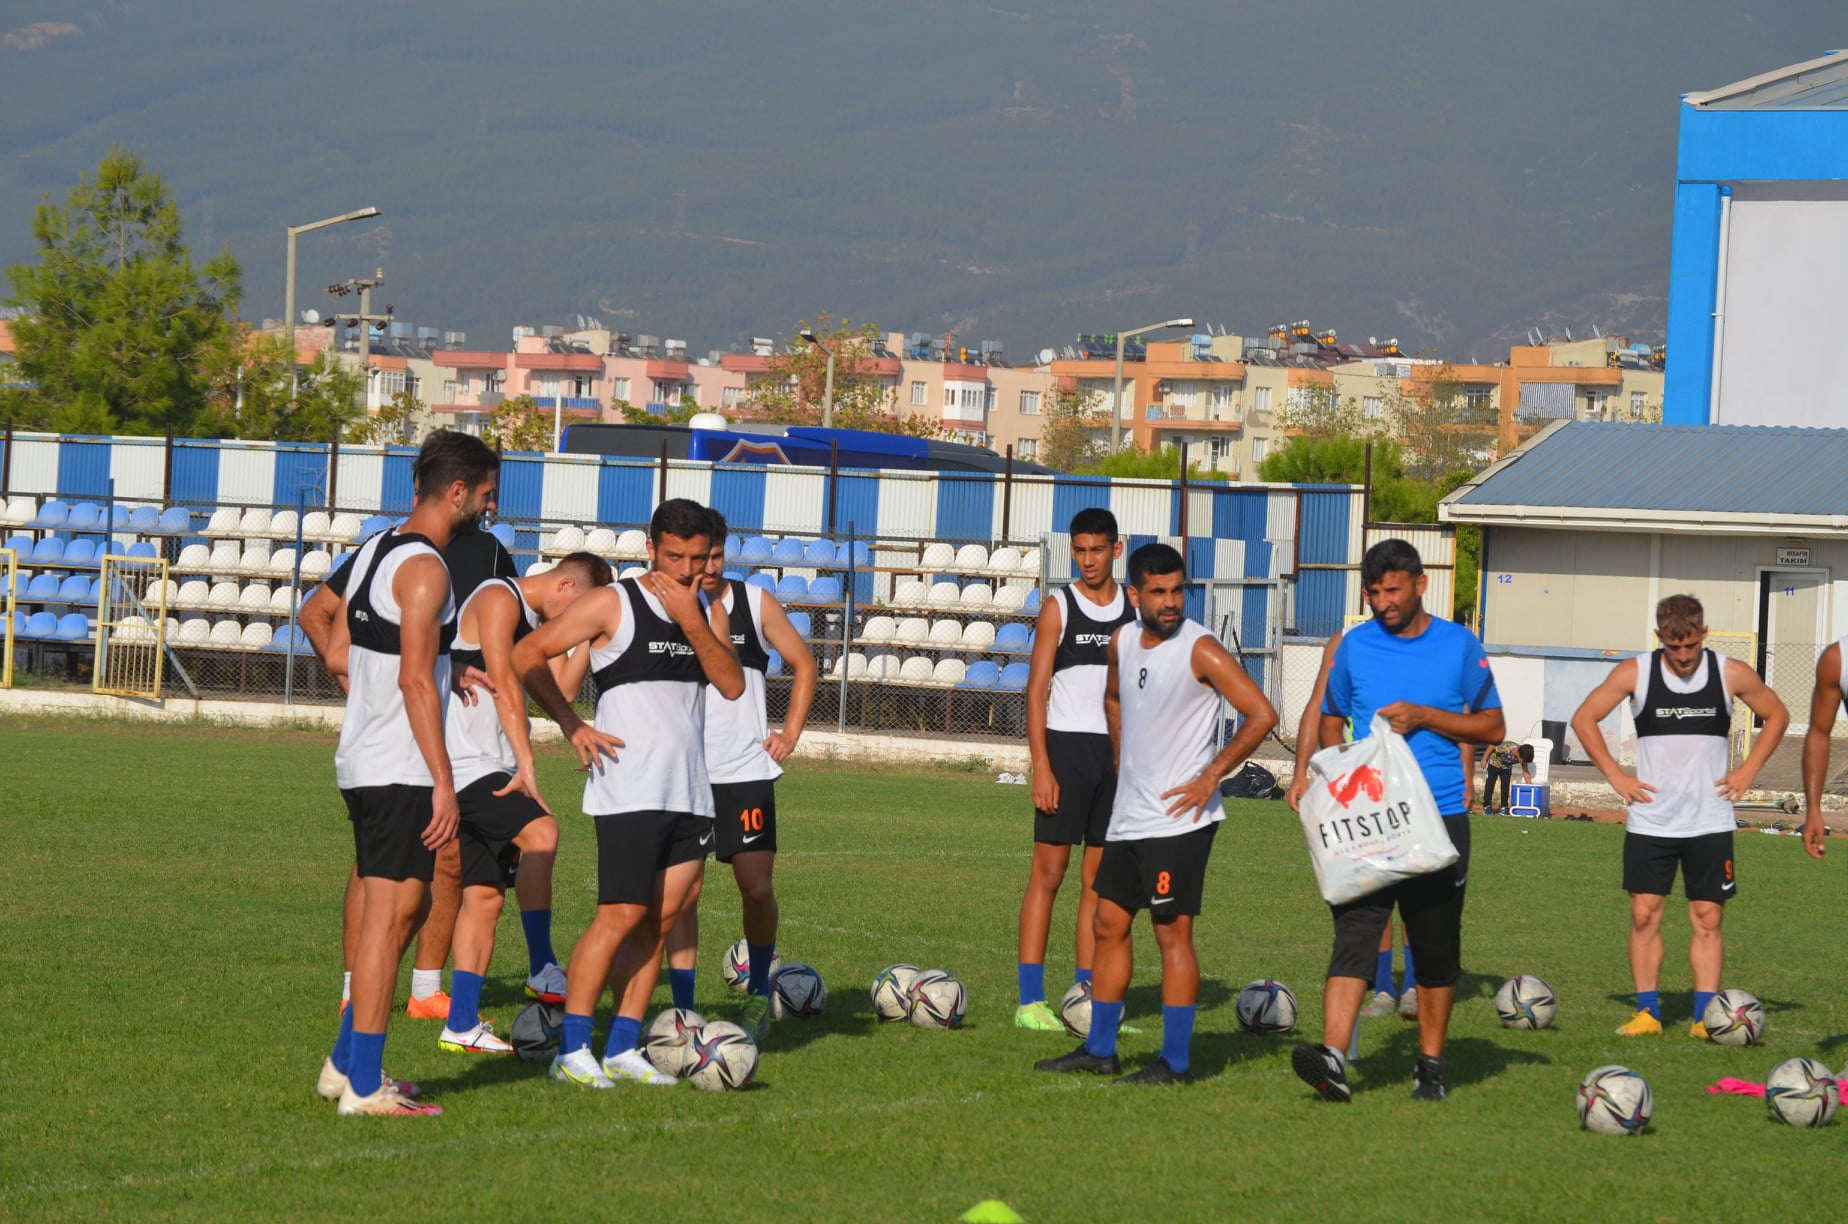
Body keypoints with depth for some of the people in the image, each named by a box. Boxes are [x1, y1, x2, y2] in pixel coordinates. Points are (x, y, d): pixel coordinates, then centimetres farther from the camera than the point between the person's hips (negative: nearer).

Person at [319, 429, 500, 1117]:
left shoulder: (374, 551, 14)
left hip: (361, 762, 10)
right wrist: (443, 783, -20)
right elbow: (415, 681, -20)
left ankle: (344, 1063, 22)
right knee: (391, 911, -7)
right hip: (400, 770, -10)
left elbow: (344, 658, 19)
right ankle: (363, 1087, -6)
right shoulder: (425, 568, -15)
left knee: (400, 907, 18)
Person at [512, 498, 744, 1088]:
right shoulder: (611, 605, -4)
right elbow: (528, 654, -4)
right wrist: (572, 725, -8)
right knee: (621, 916, -11)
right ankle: (571, 1050, -8)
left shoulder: (709, 611, 13)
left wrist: (691, 622, -12)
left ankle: (623, 1049, 11)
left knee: (660, 920, 5)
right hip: (629, 791, -6)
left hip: (691, 793, 6)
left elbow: (733, 684, -1)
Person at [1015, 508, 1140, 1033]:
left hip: (1120, 753, 4)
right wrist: (1041, 768, -12)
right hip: (1067, 747, -4)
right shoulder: (1058, 608, -1)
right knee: (1048, 872, -6)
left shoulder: (1136, 608, 9)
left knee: (1100, 880, 6)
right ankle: (1030, 1000, -6)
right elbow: (1037, 689, -4)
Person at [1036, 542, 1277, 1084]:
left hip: (1179, 816, -8)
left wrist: (1211, 776, -17)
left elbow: (1261, 715, -19)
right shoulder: (1123, 641, 8)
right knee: (1109, 923, 12)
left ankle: (1175, 1061, -1)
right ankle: (1099, 1049, 21)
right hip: (1129, 814, 8)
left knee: (1172, 932, -5)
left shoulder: (1199, 649, -14)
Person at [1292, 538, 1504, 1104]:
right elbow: (1331, 721, 16)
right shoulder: (1354, 645, 7)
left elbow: (1492, 726, 5)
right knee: (1354, 931, -13)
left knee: (1436, 946, 7)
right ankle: (1333, 1059, -25)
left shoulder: (1459, 645, 3)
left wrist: (1424, 717, -9)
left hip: (1439, 817, 0)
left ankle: (1430, 1063, 20)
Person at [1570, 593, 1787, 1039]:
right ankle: (1647, 1011, 5)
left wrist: (1747, 770, 2)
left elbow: (1777, 715, 12)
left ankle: (1706, 1015, 2)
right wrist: (1615, 776, -2)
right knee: (1644, 915, -2)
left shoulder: (1731, 675, -3)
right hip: (1649, 820, 0)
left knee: (1708, 918, 0)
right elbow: (1584, 719, 4)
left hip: (1710, 822, 0)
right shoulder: (1635, 673, -5)